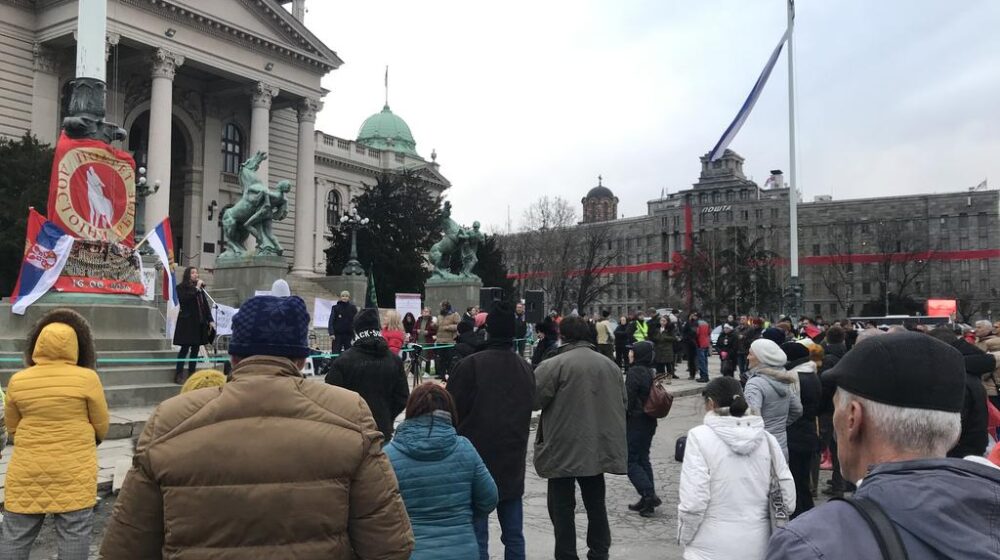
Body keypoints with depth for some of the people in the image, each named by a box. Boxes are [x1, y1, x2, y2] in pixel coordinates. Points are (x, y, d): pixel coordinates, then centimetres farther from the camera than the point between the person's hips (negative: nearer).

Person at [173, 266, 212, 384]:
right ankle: (179, 375, 2)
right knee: (185, 348, -4)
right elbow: (184, 299, -19)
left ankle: (191, 374, 14)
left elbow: (205, 304, 13)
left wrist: (210, 320, 7)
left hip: (199, 323, 6)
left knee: (195, 348, 7)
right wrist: (196, 288, -14)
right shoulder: (181, 287, -2)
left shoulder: (200, 288, 13)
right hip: (187, 322, -5)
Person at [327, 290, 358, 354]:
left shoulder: (353, 308, 5)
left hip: (349, 334, 1)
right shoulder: (335, 307, 2)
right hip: (338, 334, -1)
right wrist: (331, 333, -9)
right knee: (335, 353, -2)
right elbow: (331, 321, 0)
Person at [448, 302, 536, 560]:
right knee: (514, 536, 13)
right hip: (513, 463, 6)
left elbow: (452, 413, -10)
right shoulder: (526, 368, 7)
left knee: (477, 537, 0)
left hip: (477, 463, -6)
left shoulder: (470, 365, -15)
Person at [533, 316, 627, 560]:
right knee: (596, 503, 18)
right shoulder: (610, 365, 7)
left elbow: (533, 400, -13)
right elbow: (622, 403, 14)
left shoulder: (554, 365, -14)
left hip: (564, 450, -6)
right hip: (599, 448, 6)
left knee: (562, 506, 6)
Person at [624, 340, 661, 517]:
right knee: (643, 459, 14)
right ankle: (648, 500, 16)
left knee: (630, 460, -1)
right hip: (649, 421, 9)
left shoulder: (634, 372, -17)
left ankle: (649, 495, -10)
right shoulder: (650, 372, 9)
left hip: (635, 421, -9)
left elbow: (629, 399, -18)